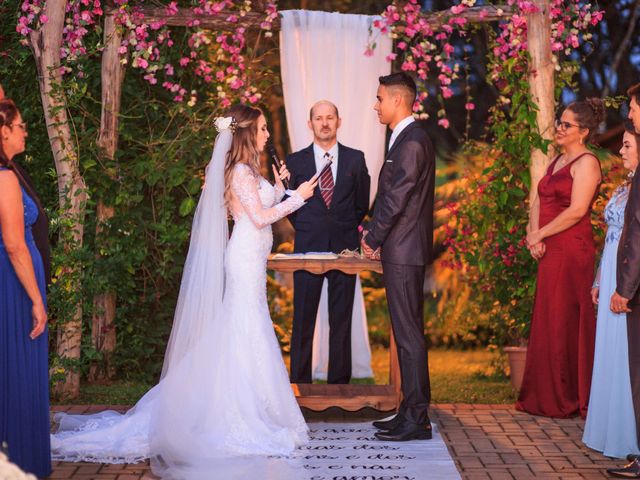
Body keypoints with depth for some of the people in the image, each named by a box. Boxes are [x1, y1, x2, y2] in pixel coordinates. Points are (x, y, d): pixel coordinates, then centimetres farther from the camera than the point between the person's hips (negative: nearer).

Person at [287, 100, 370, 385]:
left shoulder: (355, 159, 7)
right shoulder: (296, 161, 6)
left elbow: (362, 204, 14)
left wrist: (344, 230, 12)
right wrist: (306, 231, 10)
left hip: (344, 249, 0)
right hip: (307, 249, 0)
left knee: (341, 320, 3)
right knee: (303, 320, 1)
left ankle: (339, 382, 10)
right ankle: (299, 383, 7)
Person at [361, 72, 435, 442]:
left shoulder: (411, 143, -16)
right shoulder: (410, 139, 17)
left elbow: (396, 200, -18)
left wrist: (372, 239, -7)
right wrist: (377, 236, 12)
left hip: (403, 251, -10)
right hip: (404, 250, 10)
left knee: (409, 334, -6)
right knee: (407, 332, 13)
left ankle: (416, 419, -2)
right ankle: (411, 412, 20)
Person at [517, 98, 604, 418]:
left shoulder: (586, 163, -9)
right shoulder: (557, 161, 18)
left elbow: (576, 211, -18)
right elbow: (538, 203, 14)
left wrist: (539, 235, -11)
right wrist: (533, 235, -3)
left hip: (572, 251, -8)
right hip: (550, 252, 8)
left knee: (565, 323, -3)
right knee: (547, 323, 10)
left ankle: (569, 400, 6)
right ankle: (547, 398, 17)